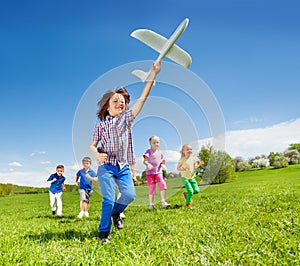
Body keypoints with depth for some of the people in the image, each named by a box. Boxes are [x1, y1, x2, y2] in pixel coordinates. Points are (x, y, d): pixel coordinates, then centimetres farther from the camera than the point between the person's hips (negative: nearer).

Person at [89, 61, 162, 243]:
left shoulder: (126, 118, 5)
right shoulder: (101, 123, 3)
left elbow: (143, 98, -3)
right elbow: (92, 145, 5)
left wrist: (152, 75, -10)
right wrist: (97, 155, -20)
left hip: (124, 167, 2)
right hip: (106, 166, -2)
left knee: (129, 194, -10)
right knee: (109, 199, -5)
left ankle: (116, 212, 23)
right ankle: (104, 232, 12)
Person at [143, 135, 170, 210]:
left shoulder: (159, 152, 11)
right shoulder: (148, 151, -5)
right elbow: (144, 161, -16)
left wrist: (163, 162, 1)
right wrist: (148, 164, -36)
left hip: (158, 171, 4)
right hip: (150, 172, -4)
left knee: (162, 184, -15)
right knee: (152, 188, -1)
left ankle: (163, 202, -7)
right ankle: (151, 204, 13)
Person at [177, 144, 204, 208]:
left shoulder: (193, 158, 3)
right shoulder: (182, 159, -12)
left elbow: (194, 167, 12)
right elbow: (178, 168, -8)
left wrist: (199, 164, -5)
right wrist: (182, 169, -28)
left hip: (192, 177, 6)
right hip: (185, 178, -6)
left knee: (196, 191, -1)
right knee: (190, 191, -14)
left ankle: (186, 193, 26)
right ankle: (188, 203, 10)